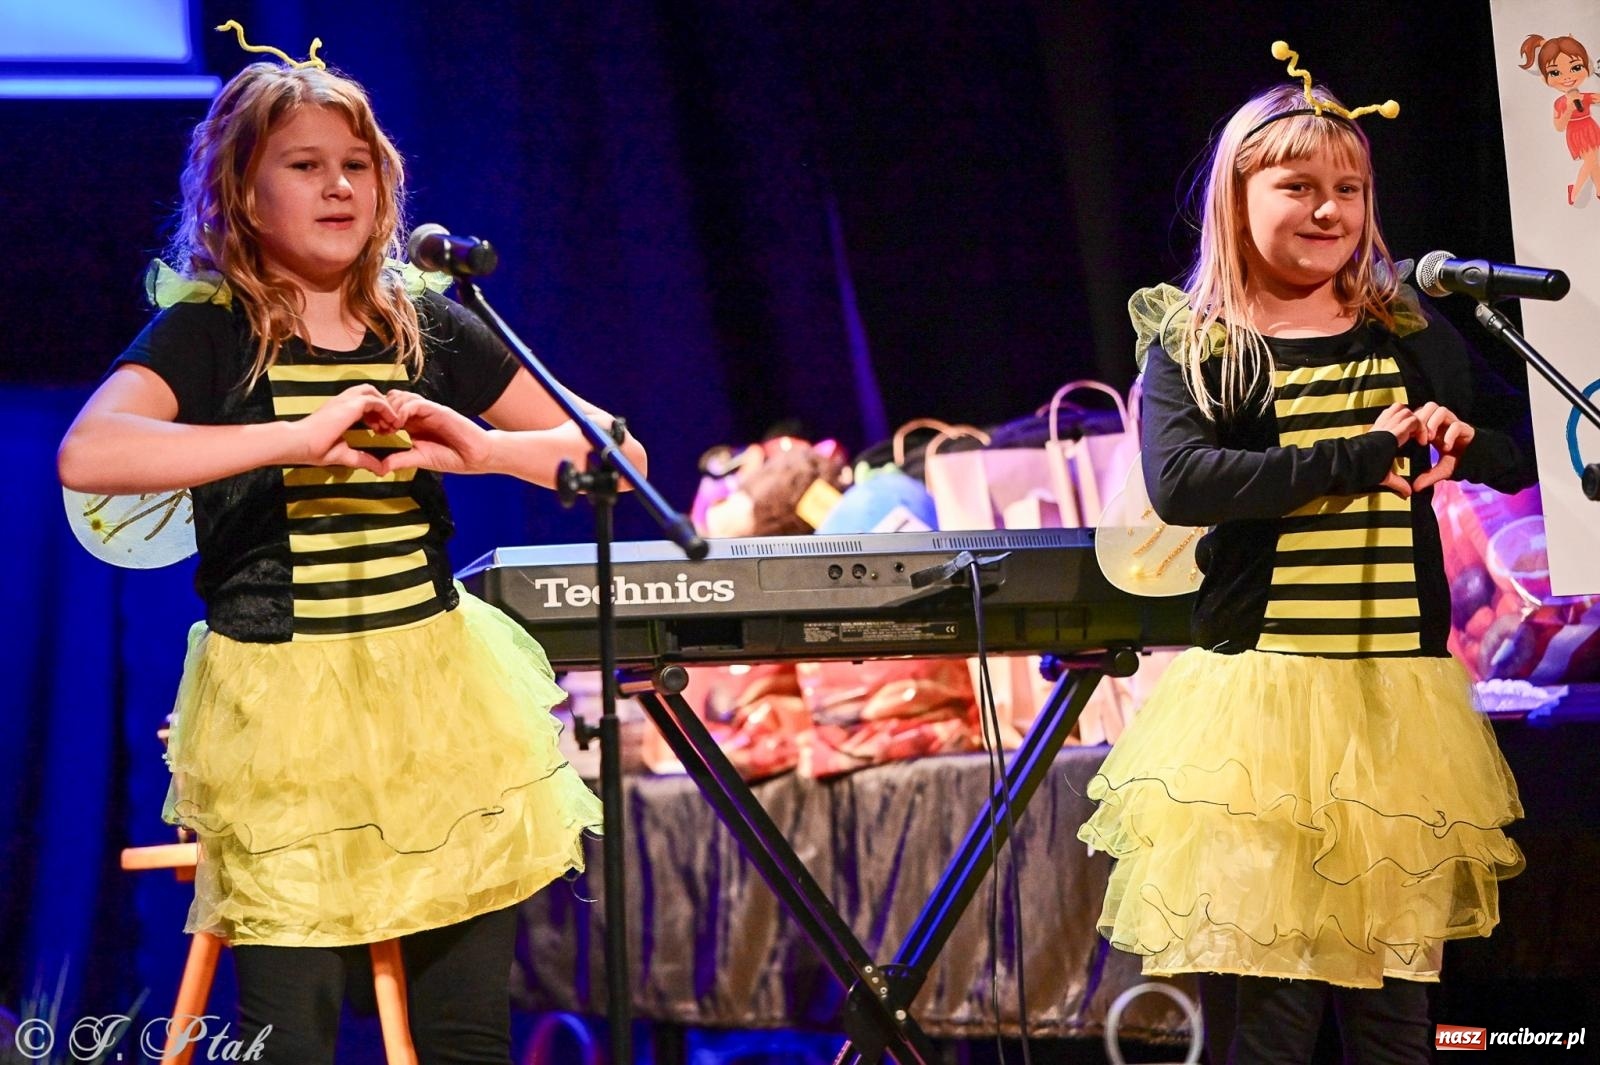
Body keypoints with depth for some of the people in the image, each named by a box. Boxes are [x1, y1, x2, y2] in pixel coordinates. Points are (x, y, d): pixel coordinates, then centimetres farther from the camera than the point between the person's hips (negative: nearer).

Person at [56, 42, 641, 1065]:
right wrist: (297, 439, -28)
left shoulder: (429, 328, 9)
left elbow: (616, 454, 8)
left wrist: (479, 449, -11)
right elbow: (88, 454, -24)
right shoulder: (208, 331, -4)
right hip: (280, 703, -4)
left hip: (441, 698, 4)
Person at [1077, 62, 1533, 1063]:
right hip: (1261, 686, -3)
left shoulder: (1414, 335, 12)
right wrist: (1362, 459, -17)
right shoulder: (1196, 348, 2)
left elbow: (1520, 454, 17)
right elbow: (1178, 483, -16)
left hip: (1403, 694, 3)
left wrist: (1459, 438, -6)